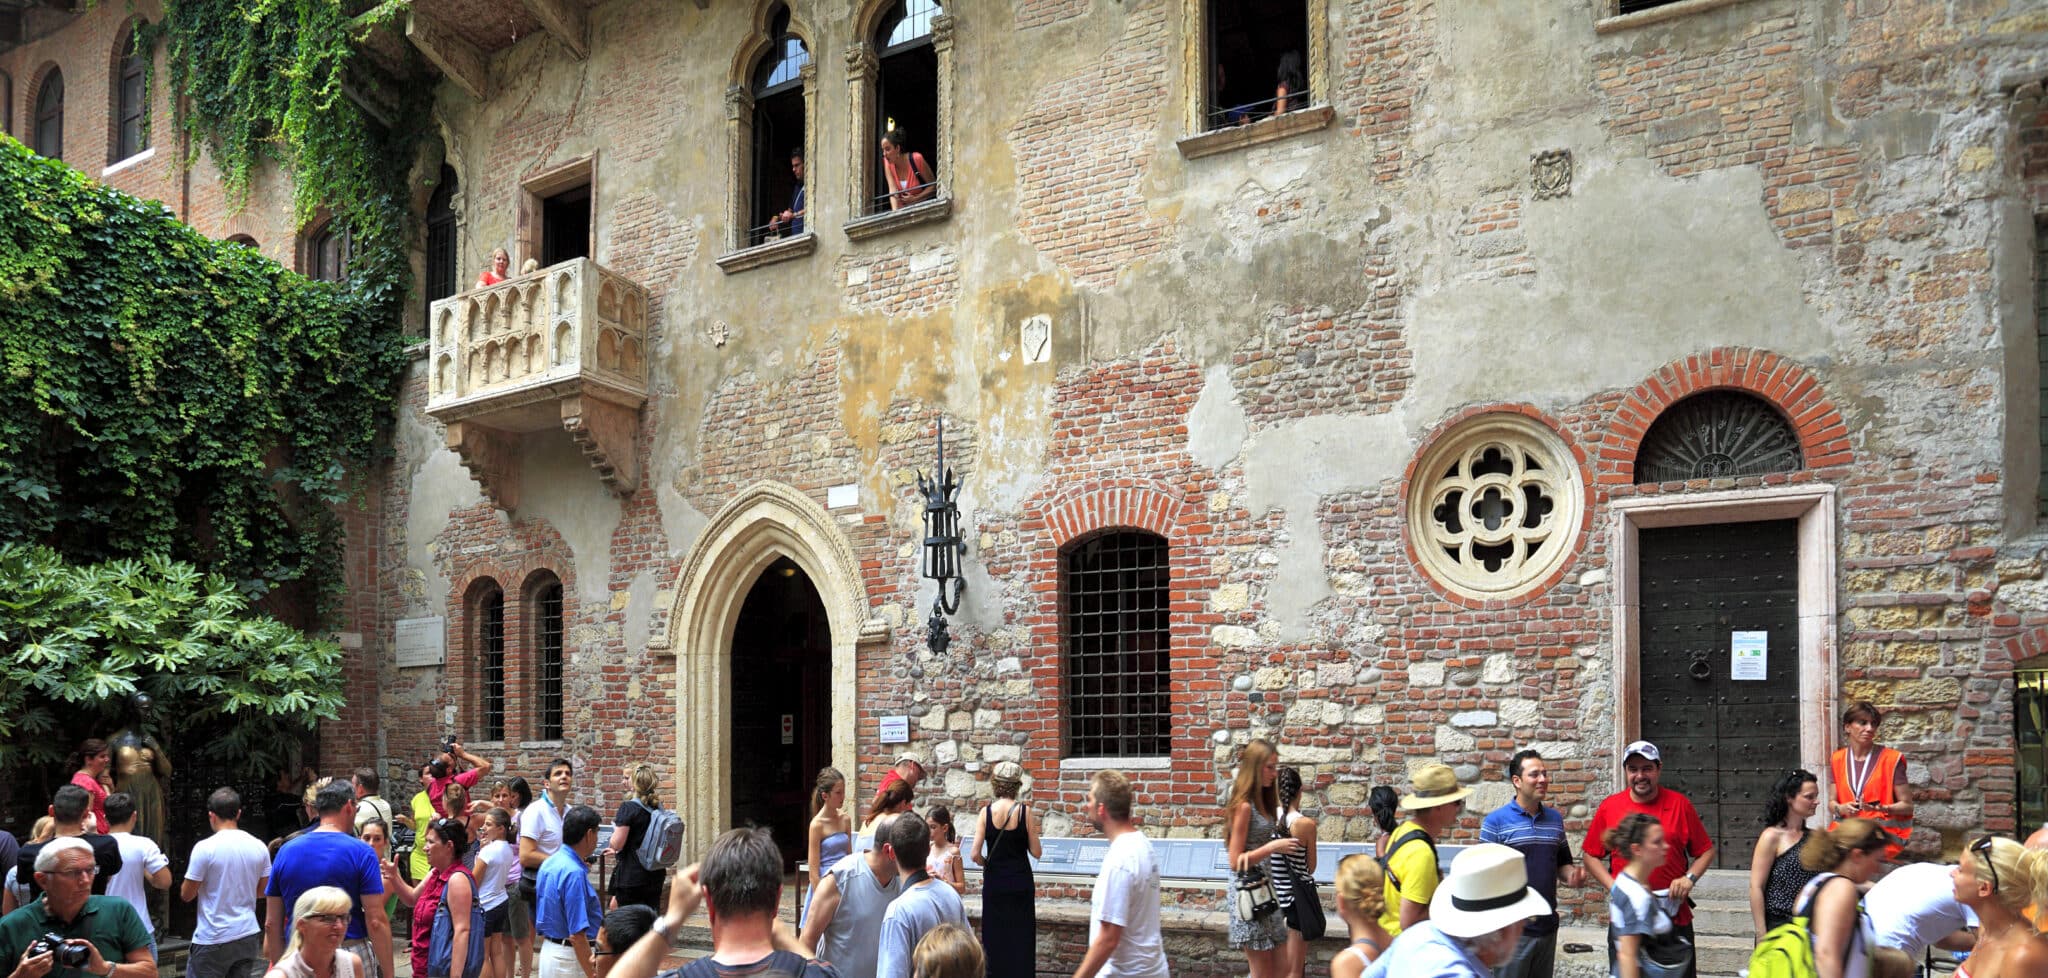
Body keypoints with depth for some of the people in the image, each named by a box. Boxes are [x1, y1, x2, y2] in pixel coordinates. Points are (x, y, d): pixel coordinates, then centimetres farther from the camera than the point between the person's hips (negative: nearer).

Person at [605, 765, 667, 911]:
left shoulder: (628, 807, -13)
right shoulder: (658, 807, 7)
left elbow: (617, 843, -17)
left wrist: (615, 827, 5)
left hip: (631, 877, -6)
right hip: (656, 876, 6)